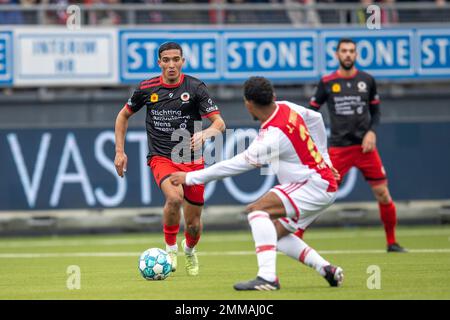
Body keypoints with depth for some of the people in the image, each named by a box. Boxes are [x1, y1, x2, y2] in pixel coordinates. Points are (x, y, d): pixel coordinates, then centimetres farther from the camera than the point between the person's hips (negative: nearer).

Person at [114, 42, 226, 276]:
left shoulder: (195, 87, -5)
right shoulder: (147, 88, 0)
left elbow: (219, 123, -11)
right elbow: (123, 116, 16)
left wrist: (204, 134, -33)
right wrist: (119, 151, 10)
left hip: (192, 160, 1)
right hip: (161, 158, -1)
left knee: (193, 225, 4)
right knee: (174, 197, -33)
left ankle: (189, 249, 42)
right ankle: (170, 248, -8)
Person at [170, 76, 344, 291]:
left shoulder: (272, 137, -24)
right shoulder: (286, 108, 1)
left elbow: (238, 164, -20)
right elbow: (315, 119, 19)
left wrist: (190, 177, -13)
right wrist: (322, 159, 28)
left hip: (315, 185, -10)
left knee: (256, 209, -22)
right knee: (276, 234, 14)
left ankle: (267, 277, -30)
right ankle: (327, 270, 10)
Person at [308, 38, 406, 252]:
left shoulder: (367, 80, 6)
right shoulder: (326, 82, 1)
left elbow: (375, 112, 15)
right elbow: (311, 113, 8)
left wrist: (372, 132, -3)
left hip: (365, 146, 2)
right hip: (339, 148, -2)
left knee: (383, 194, 0)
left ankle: (392, 242, 15)